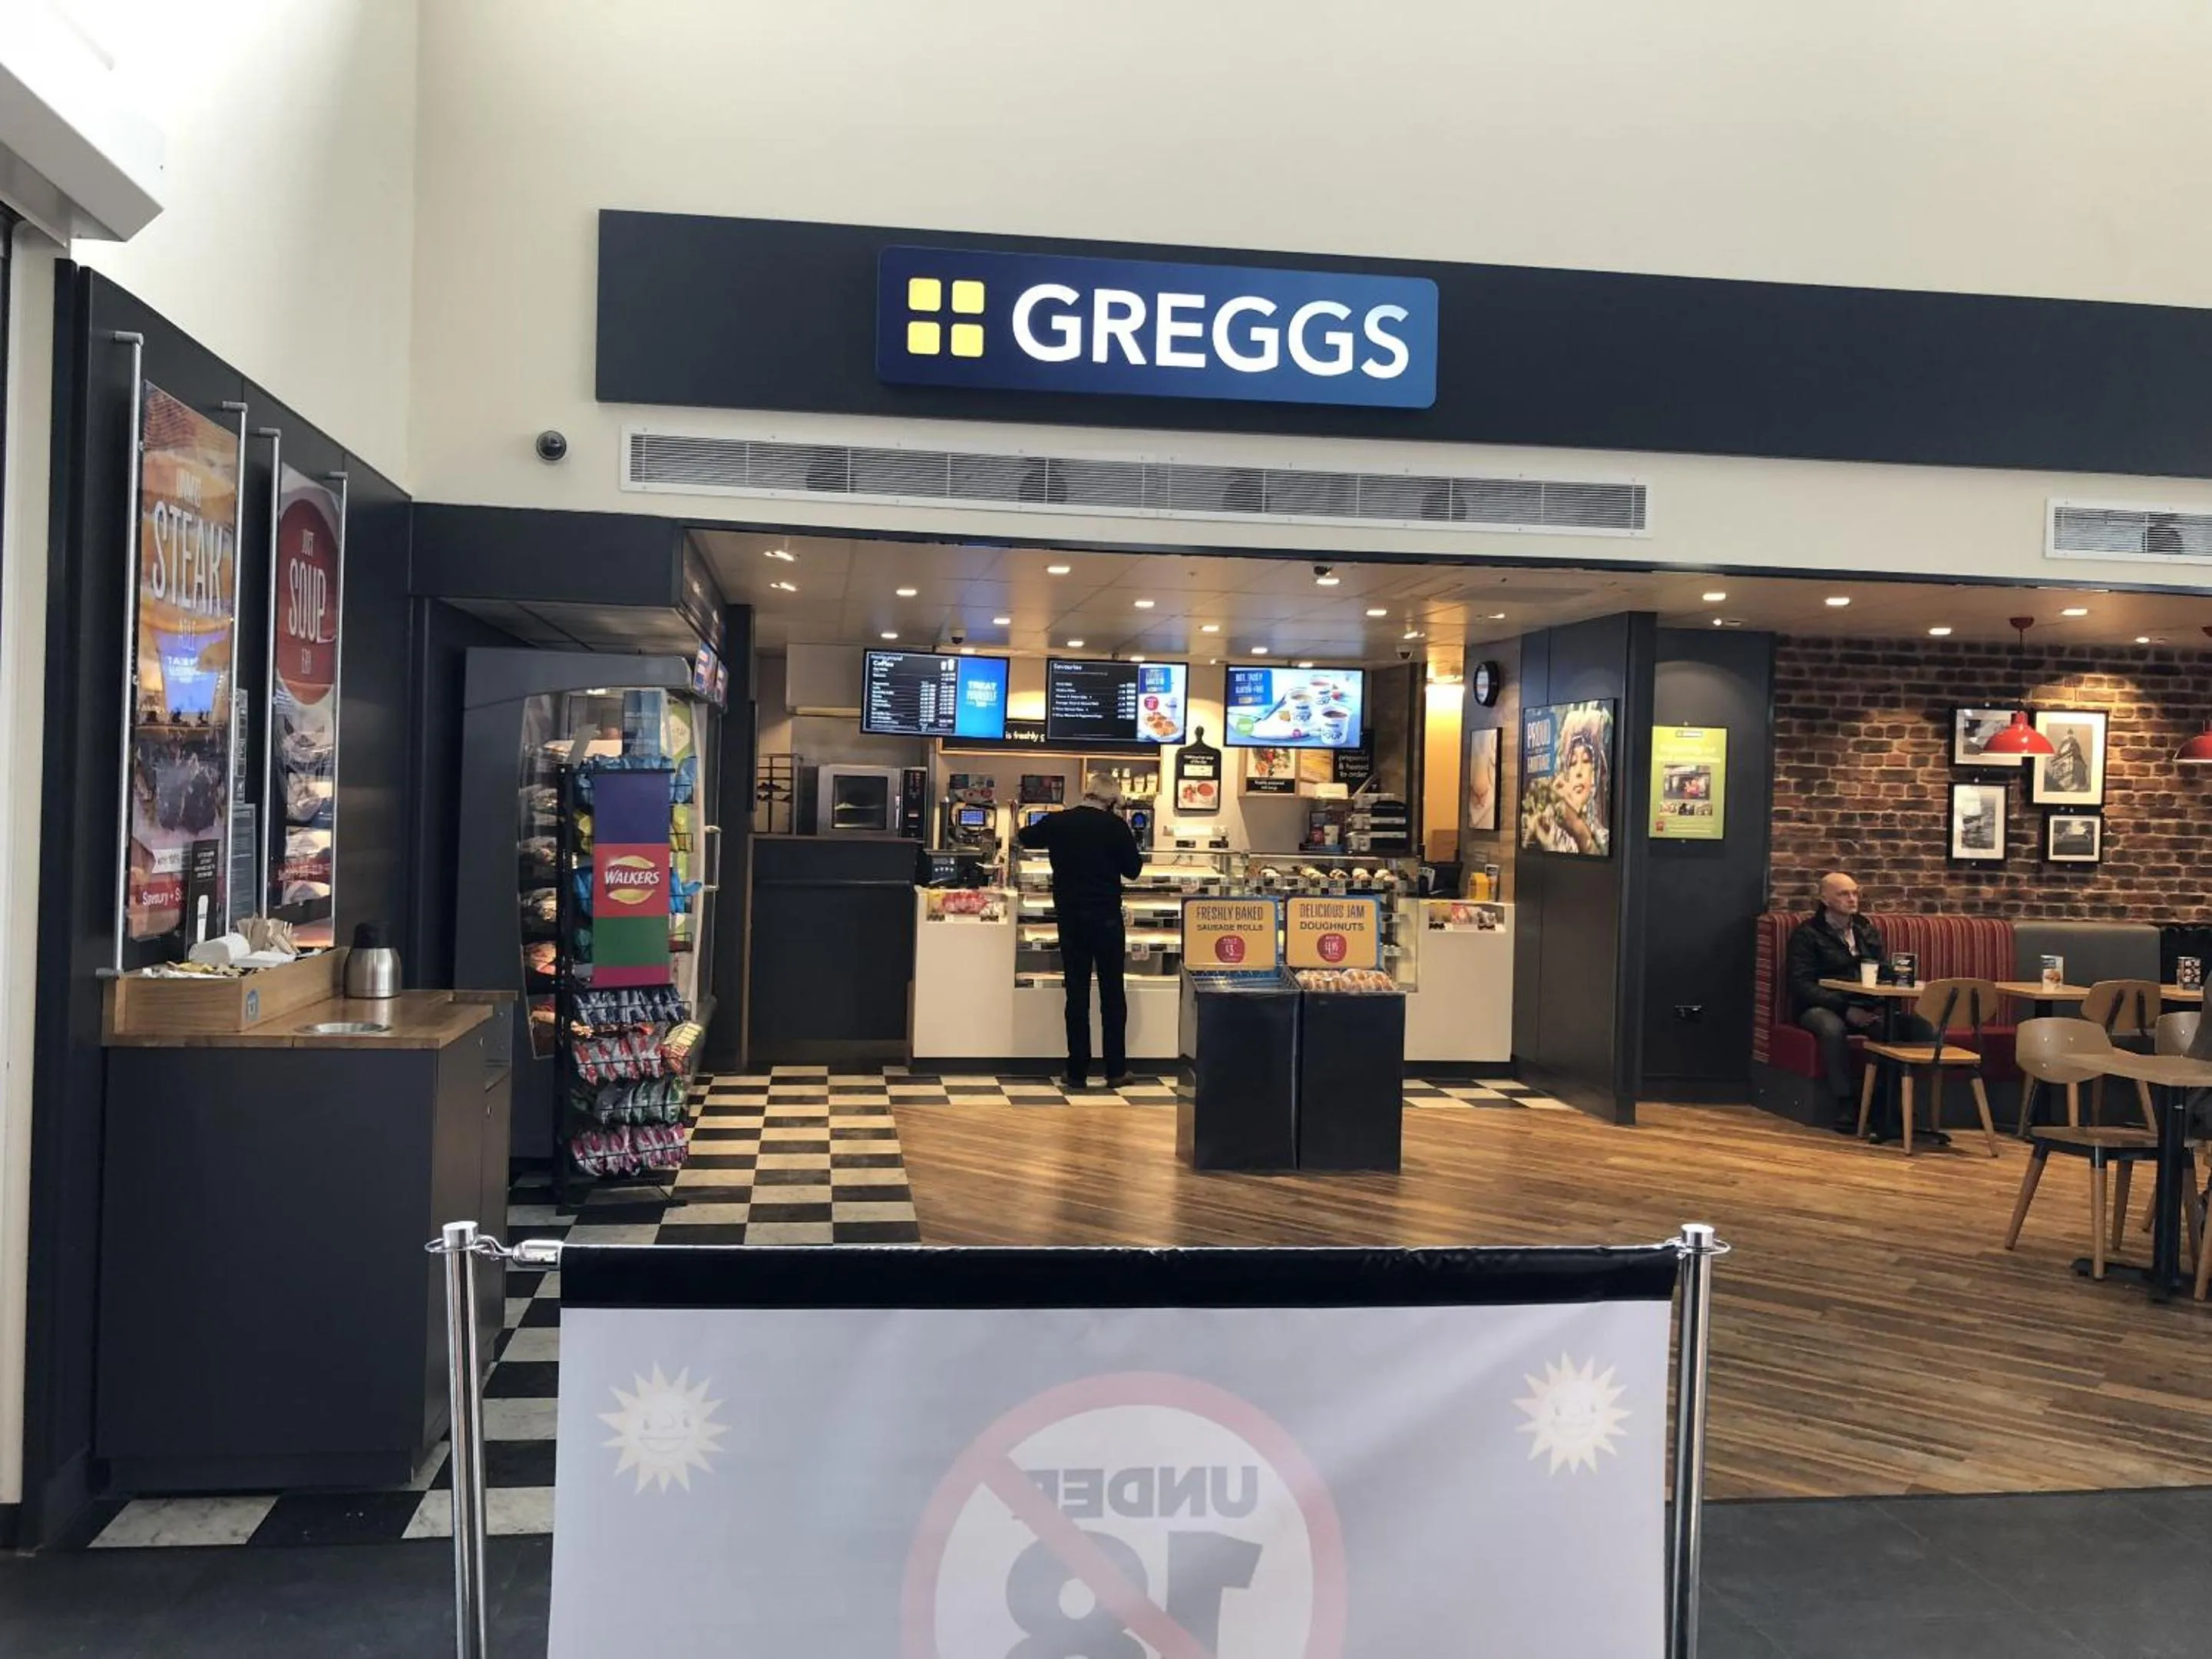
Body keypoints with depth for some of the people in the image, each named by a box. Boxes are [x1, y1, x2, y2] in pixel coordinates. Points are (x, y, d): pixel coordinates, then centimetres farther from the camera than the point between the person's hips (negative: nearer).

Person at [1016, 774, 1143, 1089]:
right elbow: (1133, 869, 2)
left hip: (1070, 918, 2)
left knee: (1077, 994, 7)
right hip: (1107, 918, -2)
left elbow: (1024, 837, 21)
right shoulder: (1115, 826, -8)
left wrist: (1017, 829, 42)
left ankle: (1078, 1072, 8)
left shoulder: (1057, 822, 1)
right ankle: (1115, 1069, 11)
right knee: (1112, 993, 8)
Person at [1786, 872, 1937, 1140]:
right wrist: (1845, 1009, -21)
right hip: (1823, 1008, -5)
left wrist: (1881, 1004, -5)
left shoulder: (1868, 932, 20)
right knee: (1833, 1027, -41)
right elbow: (1802, 986, -8)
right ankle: (1845, 1107, -33)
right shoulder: (1807, 934, 2)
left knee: (1923, 1028, -22)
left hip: (1868, 1008, 5)